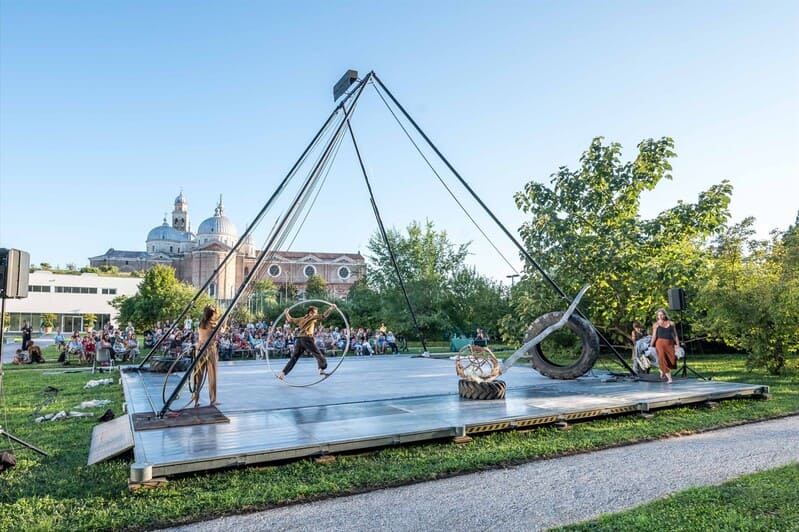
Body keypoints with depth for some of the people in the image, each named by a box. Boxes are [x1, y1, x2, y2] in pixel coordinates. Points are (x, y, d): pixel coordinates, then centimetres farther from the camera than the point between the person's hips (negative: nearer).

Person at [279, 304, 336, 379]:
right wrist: (331, 308, 5)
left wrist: (286, 313, 48)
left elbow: (290, 320, 32)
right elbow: (323, 316, -2)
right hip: (307, 339, -6)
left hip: (299, 339, 6)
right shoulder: (312, 317, 6)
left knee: (294, 358, 10)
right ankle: (321, 369, -18)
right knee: (318, 354, -2)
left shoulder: (301, 319, 23)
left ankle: (282, 373, 6)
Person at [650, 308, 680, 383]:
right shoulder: (656, 324, 7)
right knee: (662, 360, -12)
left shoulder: (671, 323, 11)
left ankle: (662, 370, 19)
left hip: (670, 343, 2)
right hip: (660, 343, -2)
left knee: (673, 359, -10)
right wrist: (651, 346, 2)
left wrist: (678, 344, 5)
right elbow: (654, 336, 6)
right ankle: (669, 378, -5)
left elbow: (675, 335, 12)